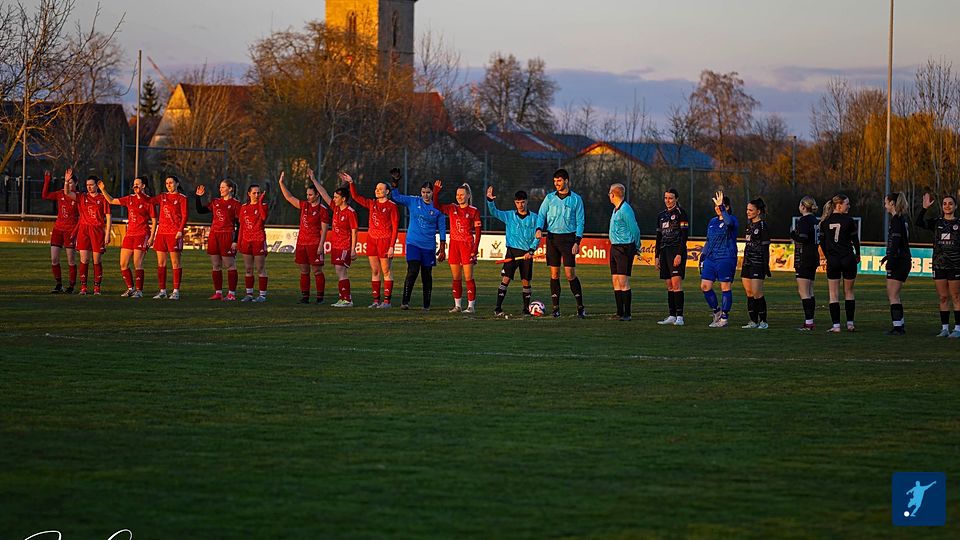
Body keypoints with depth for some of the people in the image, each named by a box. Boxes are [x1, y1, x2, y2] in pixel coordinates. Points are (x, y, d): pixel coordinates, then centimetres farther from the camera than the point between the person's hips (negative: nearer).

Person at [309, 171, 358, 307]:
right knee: (339, 273, 9)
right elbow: (324, 195, 16)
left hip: (344, 247, -8)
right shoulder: (336, 208, 9)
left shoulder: (350, 212, -13)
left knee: (341, 271, -12)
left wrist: (353, 249, -17)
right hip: (335, 245, 8)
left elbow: (354, 231, -14)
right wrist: (313, 180, 19)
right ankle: (342, 298, 13)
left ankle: (347, 300, -11)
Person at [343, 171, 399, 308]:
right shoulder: (372, 204, 12)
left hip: (385, 240, -7)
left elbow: (395, 227, -9)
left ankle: (387, 300, -2)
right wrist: (351, 183, 5)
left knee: (386, 271, -3)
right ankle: (376, 300, 11)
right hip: (372, 239, 7)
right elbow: (356, 197, 18)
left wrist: (392, 246, -14)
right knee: (374, 271, 7)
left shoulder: (392, 206, -7)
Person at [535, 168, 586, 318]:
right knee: (554, 274, 3)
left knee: (570, 274, -9)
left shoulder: (576, 199, 2)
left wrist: (577, 242, -7)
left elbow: (580, 222, 2)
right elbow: (541, 215, 8)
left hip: (568, 237, -3)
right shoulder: (550, 198, 9)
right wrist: (539, 229, -13)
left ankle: (580, 307, -2)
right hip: (552, 238, 3)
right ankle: (556, 307, 8)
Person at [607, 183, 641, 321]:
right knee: (616, 282, 9)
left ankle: (627, 314, -9)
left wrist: (637, 247, -2)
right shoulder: (616, 209, 15)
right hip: (614, 247, 10)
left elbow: (635, 230, -13)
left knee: (623, 282, -11)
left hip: (625, 248, -10)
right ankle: (620, 312, 14)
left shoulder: (625, 210, -15)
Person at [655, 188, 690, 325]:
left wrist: (679, 254, -17)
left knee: (676, 283, -14)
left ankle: (679, 316, -16)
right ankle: (672, 316, 8)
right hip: (664, 251, 7)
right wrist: (657, 256, 16)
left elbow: (684, 236, -10)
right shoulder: (661, 215, 17)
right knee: (669, 285, 6)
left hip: (677, 251, -7)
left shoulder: (681, 213, -4)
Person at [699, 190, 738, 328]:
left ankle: (724, 317, 5)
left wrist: (722, 206, -27)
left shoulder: (732, 220, -4)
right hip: (711, 258, 7)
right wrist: (703, 255, 18)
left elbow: (729, 222, -31)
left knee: (726, 288, -2)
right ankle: (716, 311, 17)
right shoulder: (713, 222, 17)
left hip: (726, 258, -7)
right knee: (705, 286, 0)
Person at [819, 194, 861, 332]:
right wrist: (857, 255, 16)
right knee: (849, 292, 12)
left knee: (834, 294, 4)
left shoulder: (825, 221, 2)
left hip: (832, 260, 2)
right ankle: (850, 323, 13)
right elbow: (855, 240, -2)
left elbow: (822, 242, 5)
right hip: (848, 259, -2)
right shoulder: (848, 221, -8)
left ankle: (836, 325, -1)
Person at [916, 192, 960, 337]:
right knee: (943, 298, 6)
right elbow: (919, 223, -7)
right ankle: (944, 328, 11)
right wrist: (924, 208, -17)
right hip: (939, 265, 3)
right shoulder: (936, 222, 9)